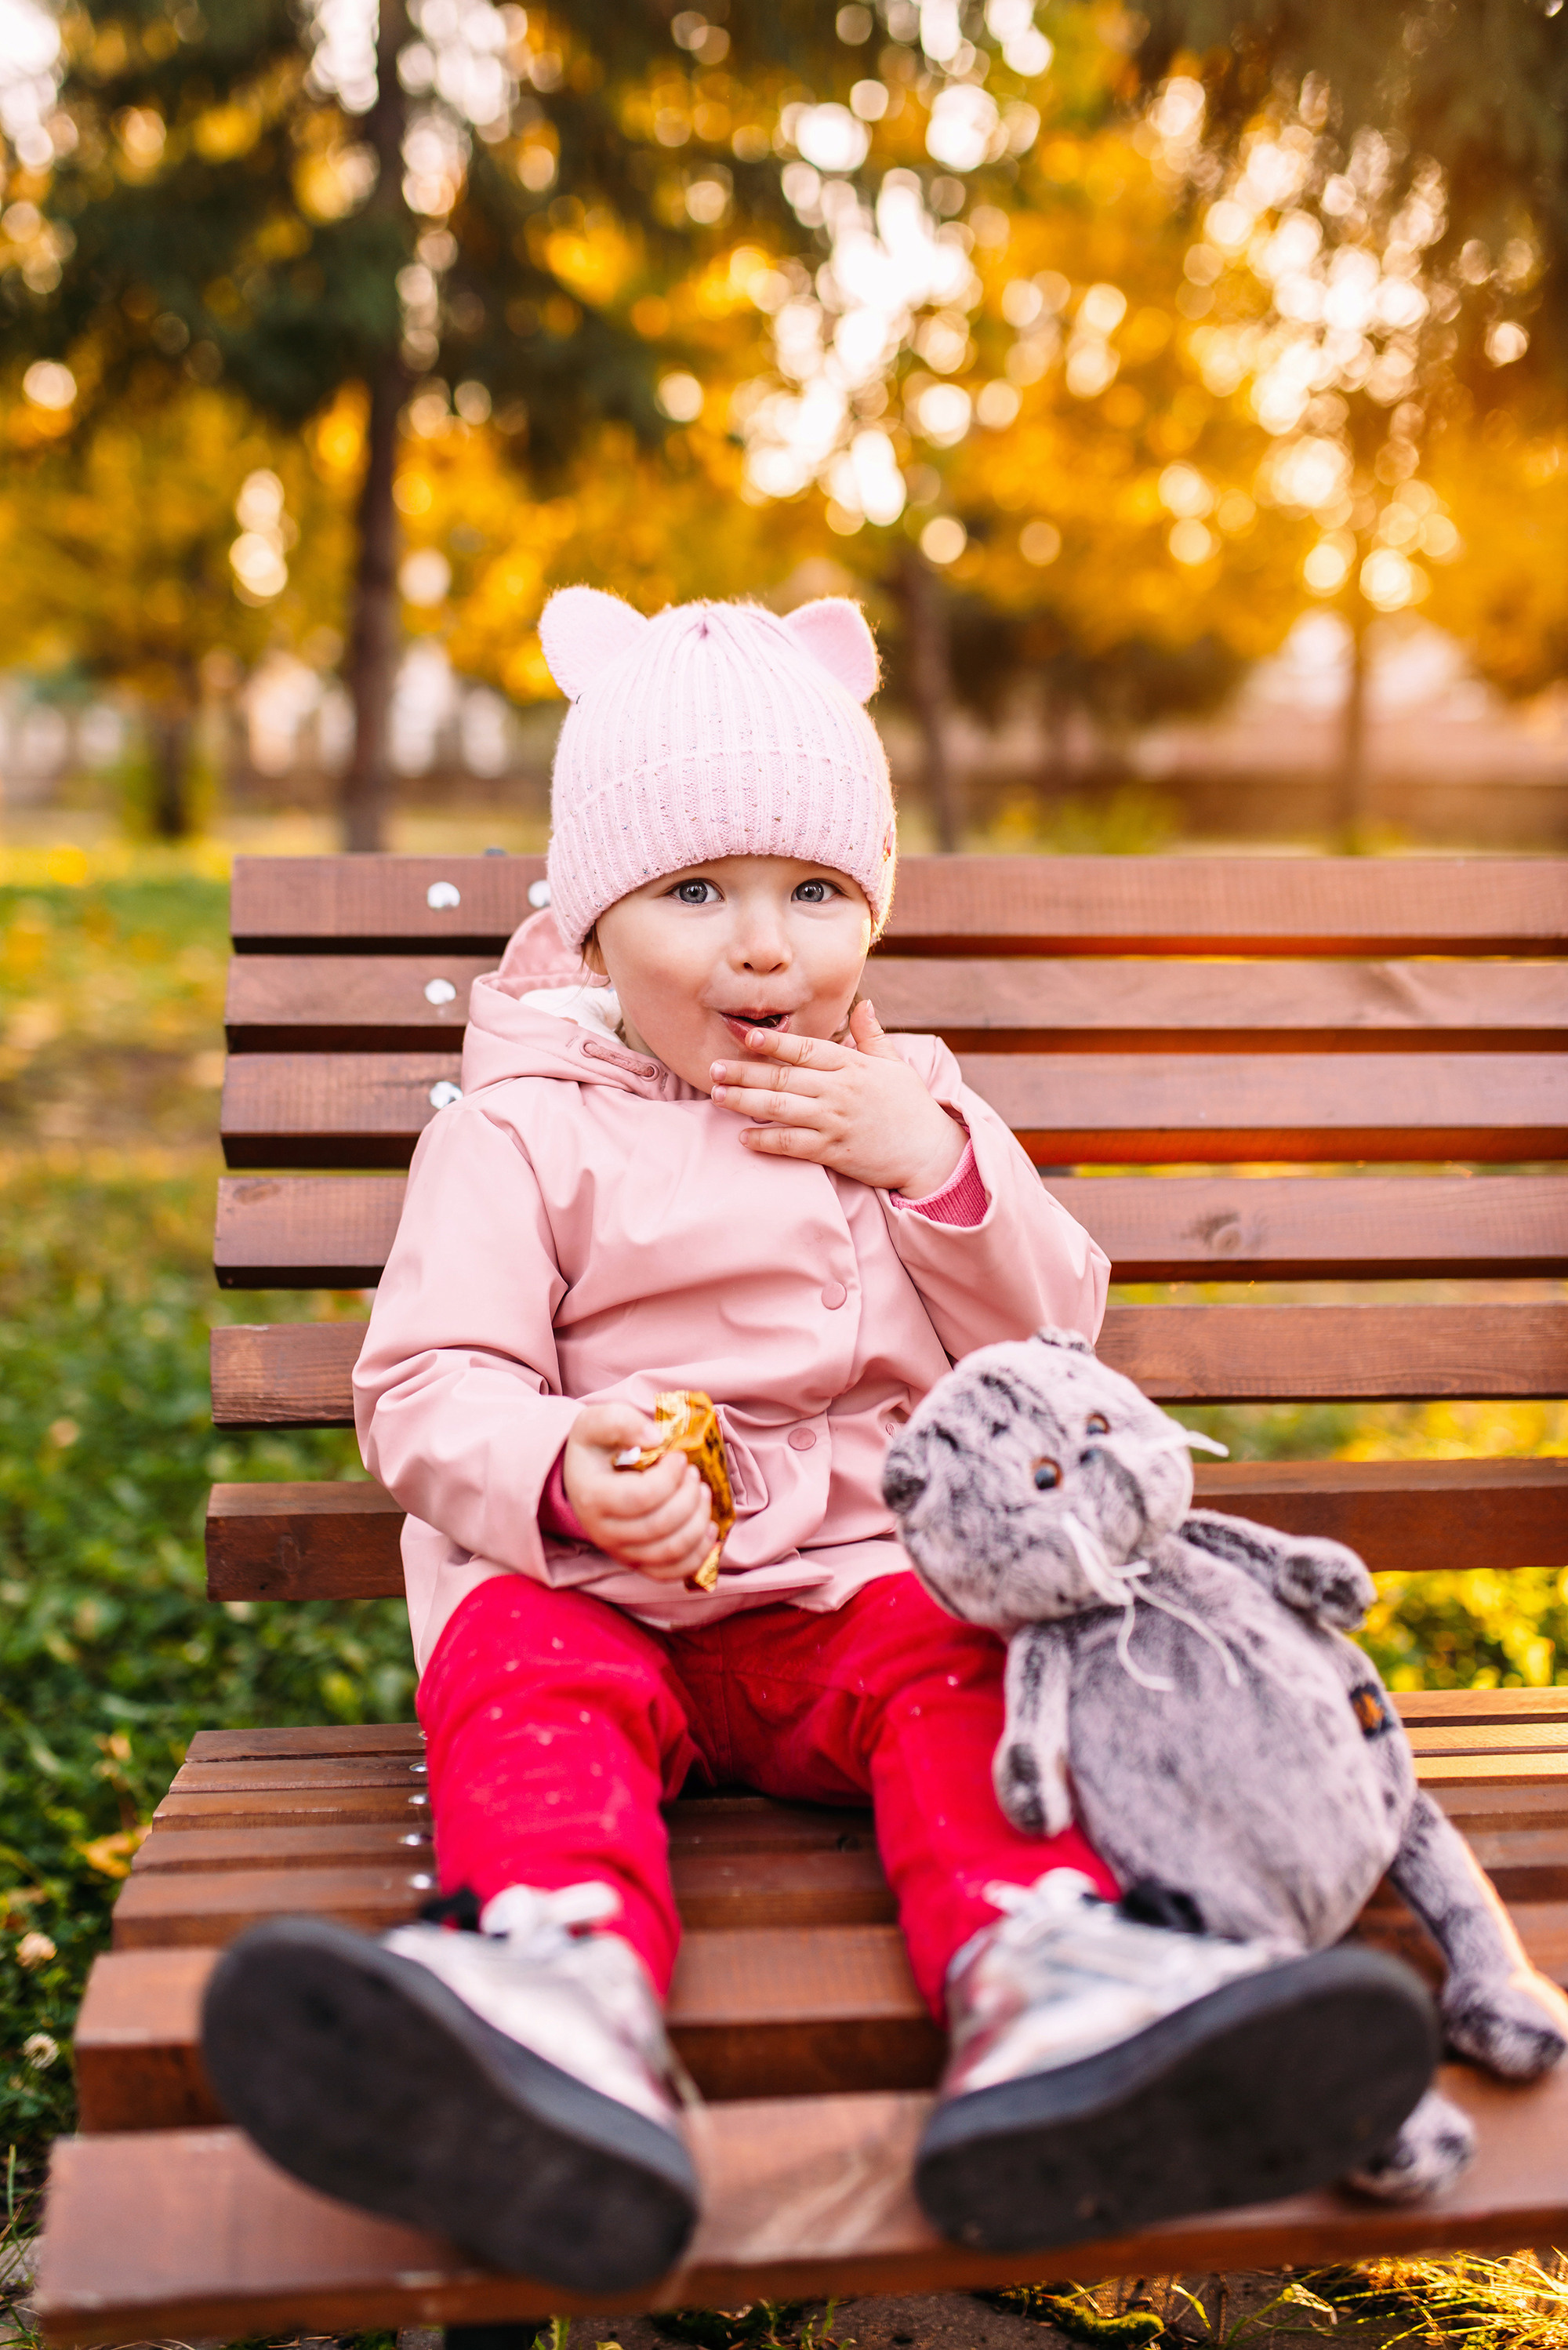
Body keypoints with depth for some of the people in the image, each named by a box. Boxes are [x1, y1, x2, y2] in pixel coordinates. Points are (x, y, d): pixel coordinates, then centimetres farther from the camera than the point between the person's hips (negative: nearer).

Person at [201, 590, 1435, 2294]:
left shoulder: (915, 1108, 18)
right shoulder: (524, 1133, 5)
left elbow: (1052, 1337, 13)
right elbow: (427, 1386, -3)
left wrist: (936, 1169, -4)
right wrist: (561, 1475, -26)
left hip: (868, 1567, 2)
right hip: (590, 1579, -2)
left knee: (960, 1662, -28)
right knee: (526, 1678, -32)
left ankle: (1041, 1984, -52)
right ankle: (567, 1991, -58)